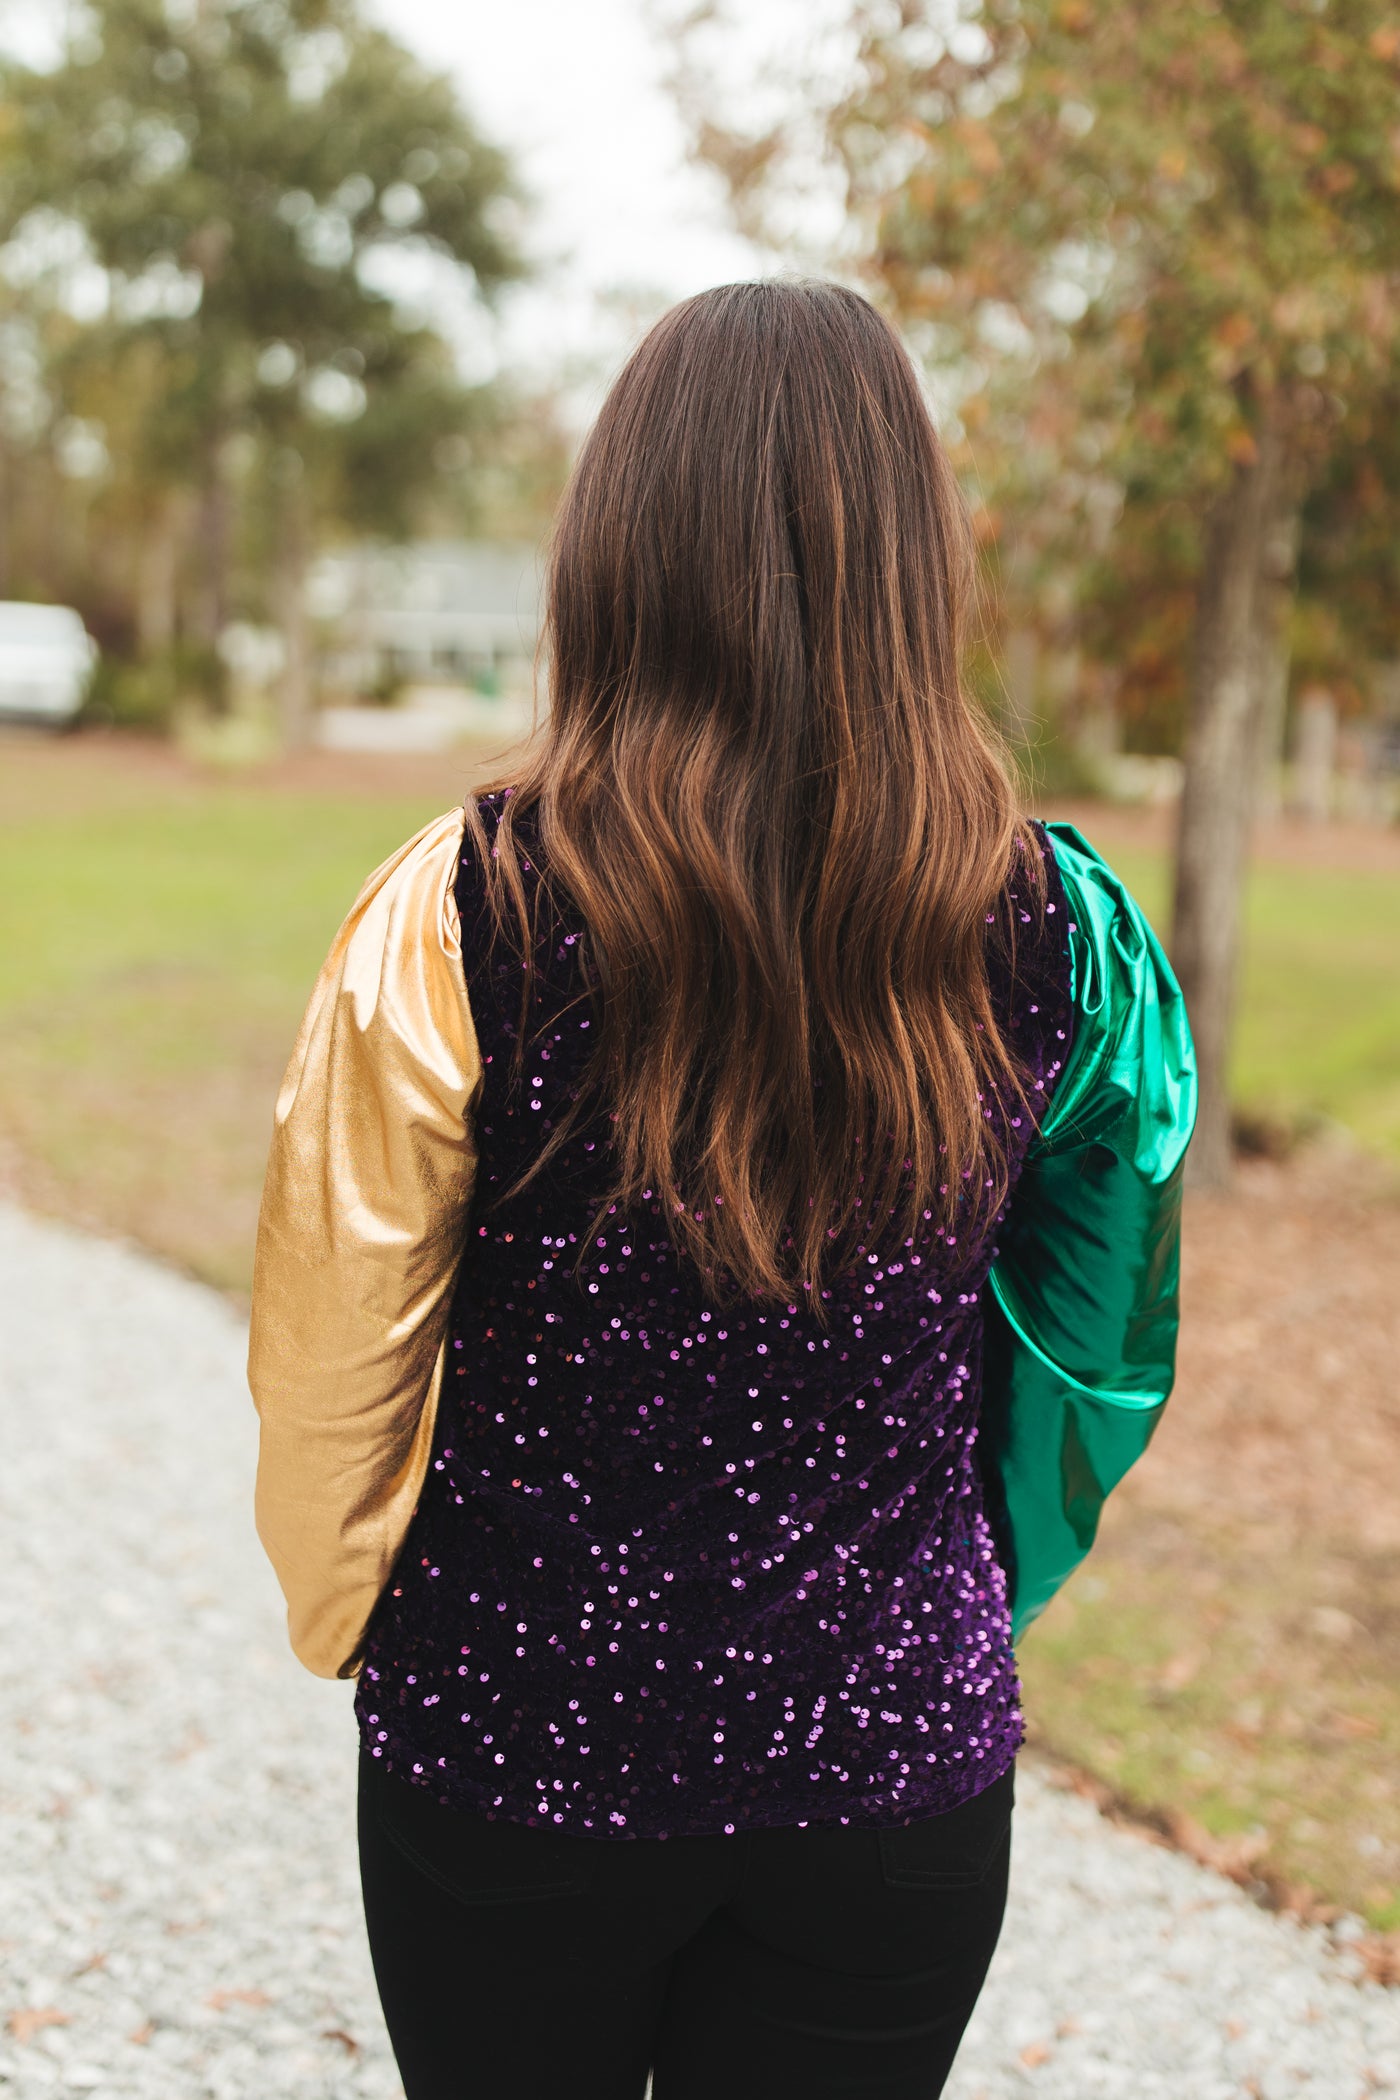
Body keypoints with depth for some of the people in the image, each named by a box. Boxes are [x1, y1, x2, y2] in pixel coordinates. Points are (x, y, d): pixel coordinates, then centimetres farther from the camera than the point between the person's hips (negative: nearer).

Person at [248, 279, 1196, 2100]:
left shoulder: (465, 912, -18)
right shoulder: (1056, 925, -10)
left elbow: (330, 1355, -9)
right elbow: (1086, 1350, 2)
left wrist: (344, 1615, 9)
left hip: (513, 1745, -1)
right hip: (901, 1762, 2)